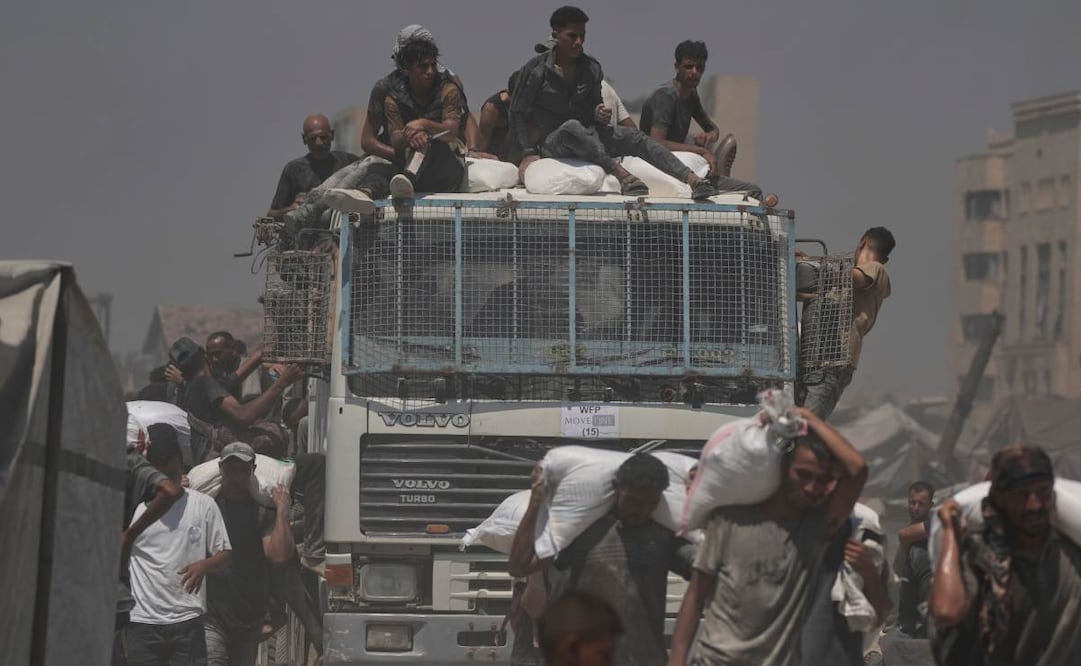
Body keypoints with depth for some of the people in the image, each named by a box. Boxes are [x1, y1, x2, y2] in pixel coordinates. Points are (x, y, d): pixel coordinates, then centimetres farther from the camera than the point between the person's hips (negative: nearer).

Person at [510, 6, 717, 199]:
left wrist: (599, 114, -5)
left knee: (634, 137, -21)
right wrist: (529, 152, -10)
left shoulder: (591, 69, 8)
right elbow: (518, 113, -2)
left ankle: (692, 179, -36)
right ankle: (620, 174, -52)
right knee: (572, 127, -40)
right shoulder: (535, 70, -7)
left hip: (587, 137, 5)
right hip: (552, 142, -5)